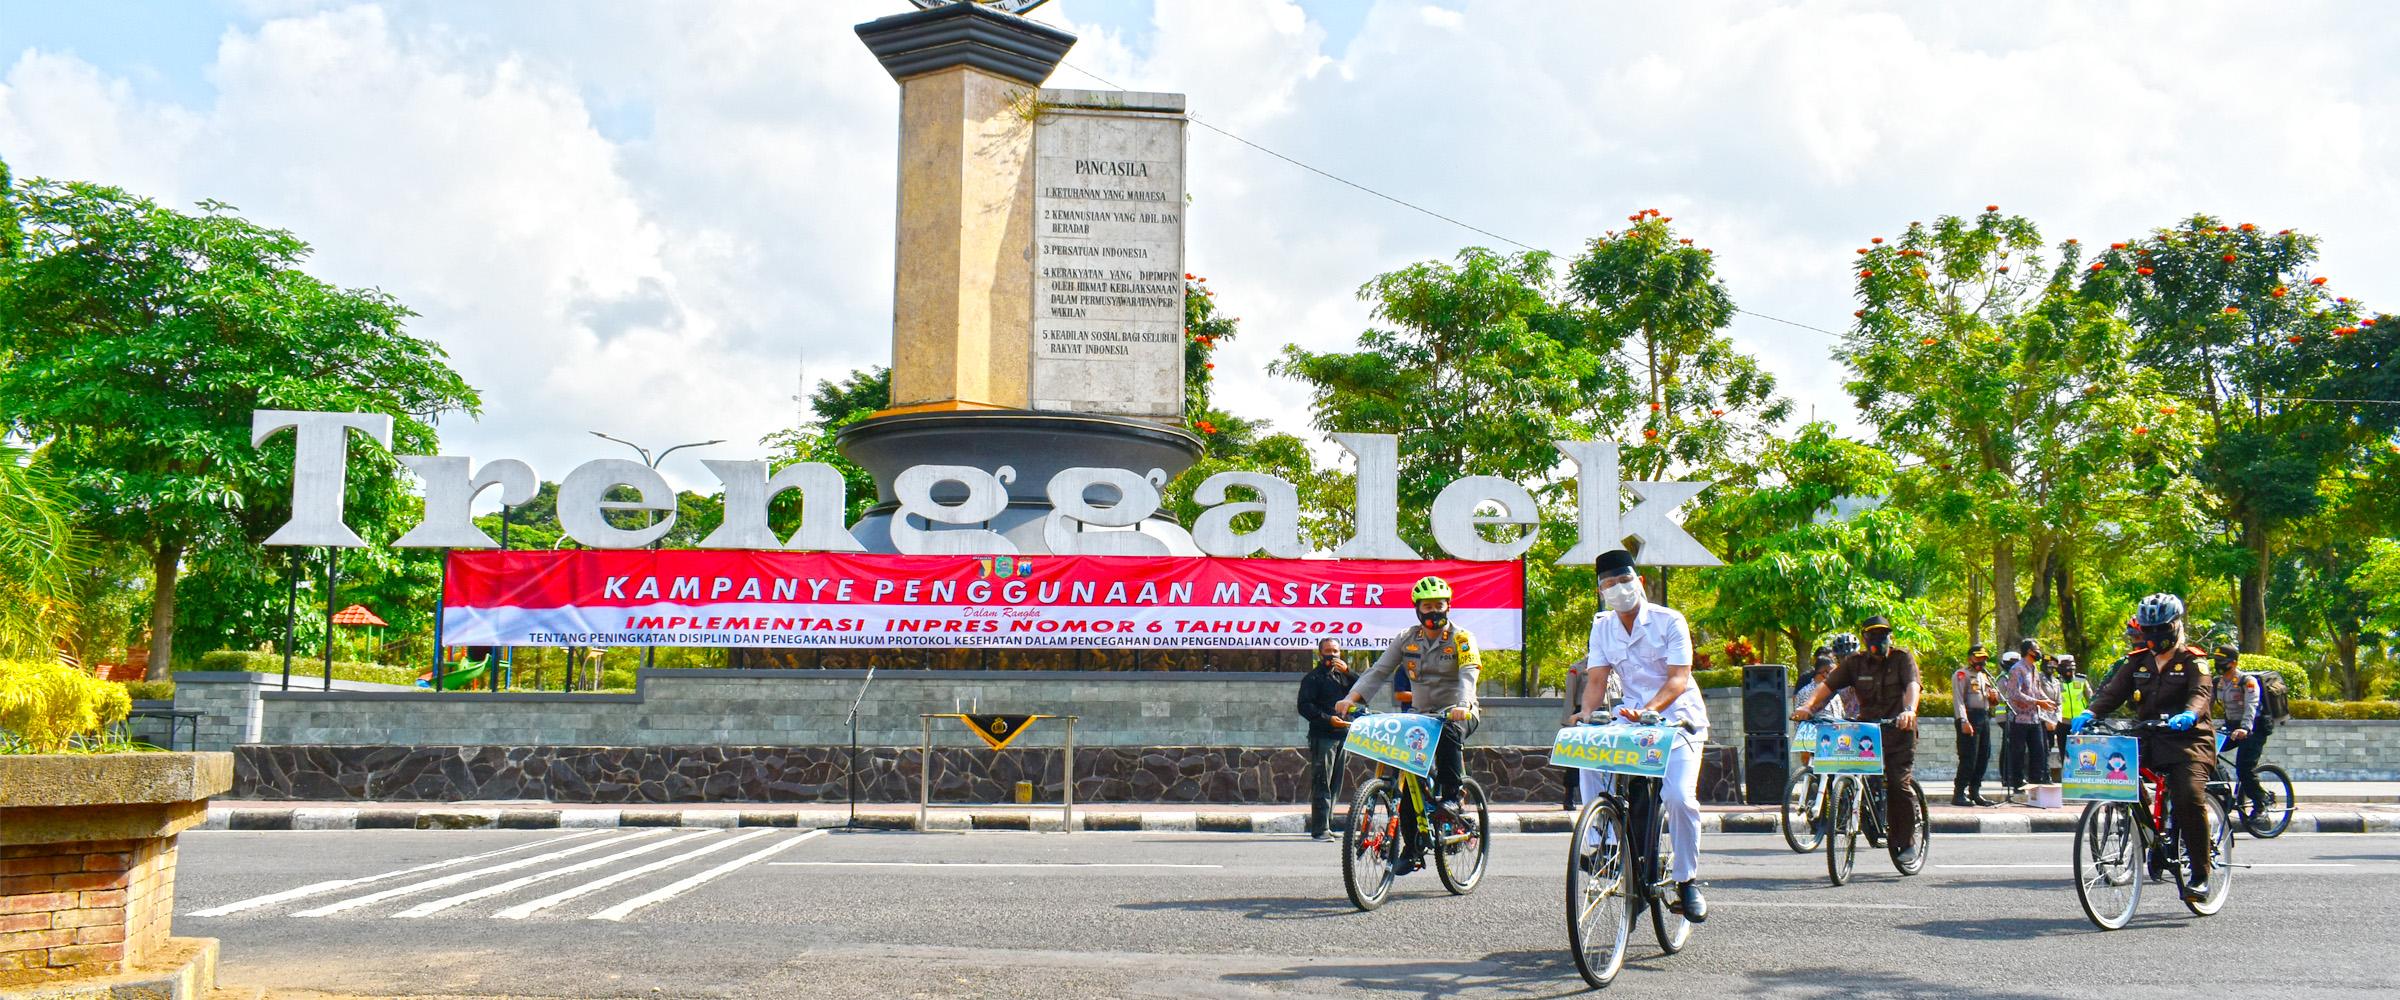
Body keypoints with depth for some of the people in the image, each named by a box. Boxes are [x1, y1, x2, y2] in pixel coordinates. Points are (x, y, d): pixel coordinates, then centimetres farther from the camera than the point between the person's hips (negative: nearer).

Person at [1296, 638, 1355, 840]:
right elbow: (1304, 706, -6)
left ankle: (1325, 826, 16)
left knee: (1334, 785, 9)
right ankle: (1320, 829, -12)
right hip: (1322, 735, -6)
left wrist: (1347, 671, -4)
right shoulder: (1313, 677, 4)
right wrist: (1327, 719, -18)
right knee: (1322, 783, -10)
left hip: (1342, 735, 6)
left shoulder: (1342, 675, 21)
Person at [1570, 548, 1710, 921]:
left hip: (1677, 718, -4)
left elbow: (1678, 679, -18)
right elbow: (1596, 679, -1)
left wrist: (1650, 709, -35)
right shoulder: (1603, 626, 4)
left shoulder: (1670, 621, -9)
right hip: (1631, 716, 4)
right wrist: (1589, 713, -22)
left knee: (1678, 796, -22)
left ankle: (1687, 881, -3)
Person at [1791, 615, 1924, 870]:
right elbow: (1828, 685, -4)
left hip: (1899, 729, -3)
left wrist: (1909, 710, -40)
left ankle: (1908, 843, -2)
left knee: (1899, 783, -13)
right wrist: (1808, 706, -22)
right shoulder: (1855, 662, 5)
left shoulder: (1902, 658, -2)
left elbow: (1912, 685, -19)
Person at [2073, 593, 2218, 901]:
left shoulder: (2192, 661, 1)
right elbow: (2113, 690, 2)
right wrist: (2089, 713, -18)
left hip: (2188, 740, -5)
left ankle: (2201, 874, -9)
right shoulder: (2139, 662, 14)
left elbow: (2201, 693, -18)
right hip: (2148, 739, 5)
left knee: (2190, 797, -24)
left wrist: (2189, 715, -41)